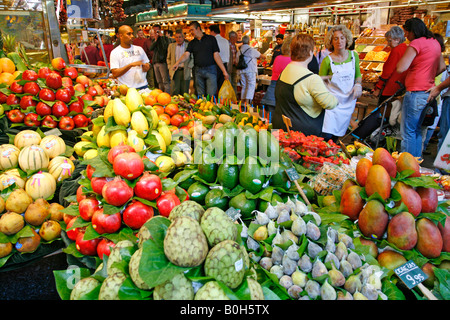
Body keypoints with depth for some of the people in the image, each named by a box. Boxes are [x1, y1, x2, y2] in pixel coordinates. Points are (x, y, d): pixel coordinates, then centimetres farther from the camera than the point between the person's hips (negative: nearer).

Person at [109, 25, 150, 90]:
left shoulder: (139, 49, 14)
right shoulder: (115, 52, 0)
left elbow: (147, 64, 20)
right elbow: (115, 74, -10)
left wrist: (145, 67, -5)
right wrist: (131, 65, -19)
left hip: (143, 86, 4)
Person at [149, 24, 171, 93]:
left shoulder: (165, 38, 2)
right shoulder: (154, 40, 19)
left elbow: (165, 47, -15)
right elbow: (151, 49, 4)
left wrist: (161, 36, -11)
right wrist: (155, 40, -4)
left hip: (163, 62, -6)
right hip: (155, 62, 6)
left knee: (165, 81, -10)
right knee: (159, 82, 9)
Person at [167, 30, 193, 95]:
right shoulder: (171, 46, 10)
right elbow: (168, 58, 19)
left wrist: (189, 67, -5)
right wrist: (170, 68, 9)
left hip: (185, 72, -1)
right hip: (175, 71, 1)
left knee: (184, 92, 3)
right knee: (174, 92, -4)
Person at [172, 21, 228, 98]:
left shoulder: (211, 39, 3)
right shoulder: (192, 43, 12)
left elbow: (216, 55, -1)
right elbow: (186, 55, -2)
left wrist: (224, 71, -7)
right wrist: (178, 62, -24)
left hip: (210, 69, -3)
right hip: (198, 71, 3)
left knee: (211, 95, -8)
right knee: (200, 96, 6)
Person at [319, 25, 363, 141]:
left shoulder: (353, 56, 3)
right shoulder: (327, 60, -8)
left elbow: (358, 75, 16)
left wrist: (358, 85, -4)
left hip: (349, 101, 4)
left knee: (337, 135, 10)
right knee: (326, 135, -13)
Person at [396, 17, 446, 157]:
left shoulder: (416, 43, -11)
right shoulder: (434, 43, 16)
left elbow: (400, 68, -20)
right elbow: (442, 67, 23)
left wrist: (404, 57, -1)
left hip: (416, 93, -9)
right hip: (428, 92, 9)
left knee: (408, 132, -3)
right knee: (416, 130, 17)